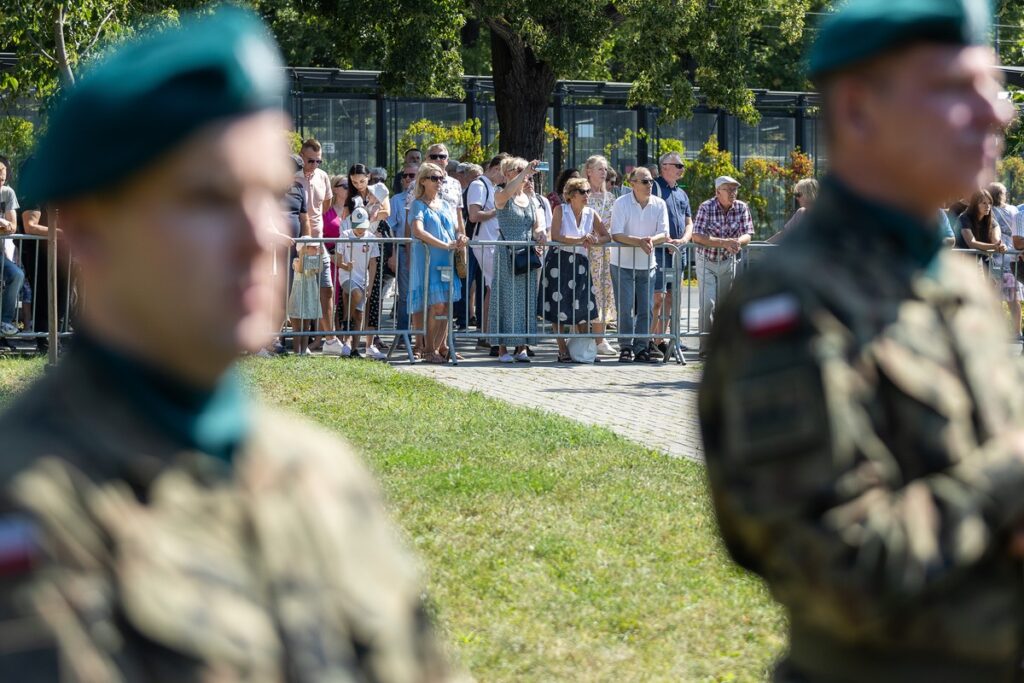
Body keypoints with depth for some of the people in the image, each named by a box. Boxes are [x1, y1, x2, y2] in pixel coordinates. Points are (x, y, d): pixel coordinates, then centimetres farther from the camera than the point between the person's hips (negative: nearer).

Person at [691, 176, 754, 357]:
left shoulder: (742, 208, -5)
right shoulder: (706, 208, -17)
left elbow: (747, 235, -6)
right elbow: (697, 237, -24)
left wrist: (738, 242, -30)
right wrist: (724, 242, -31)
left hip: (728, 262, 4)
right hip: (706, 261, -4)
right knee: (708, 304, -13)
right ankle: (706, 347, -11)